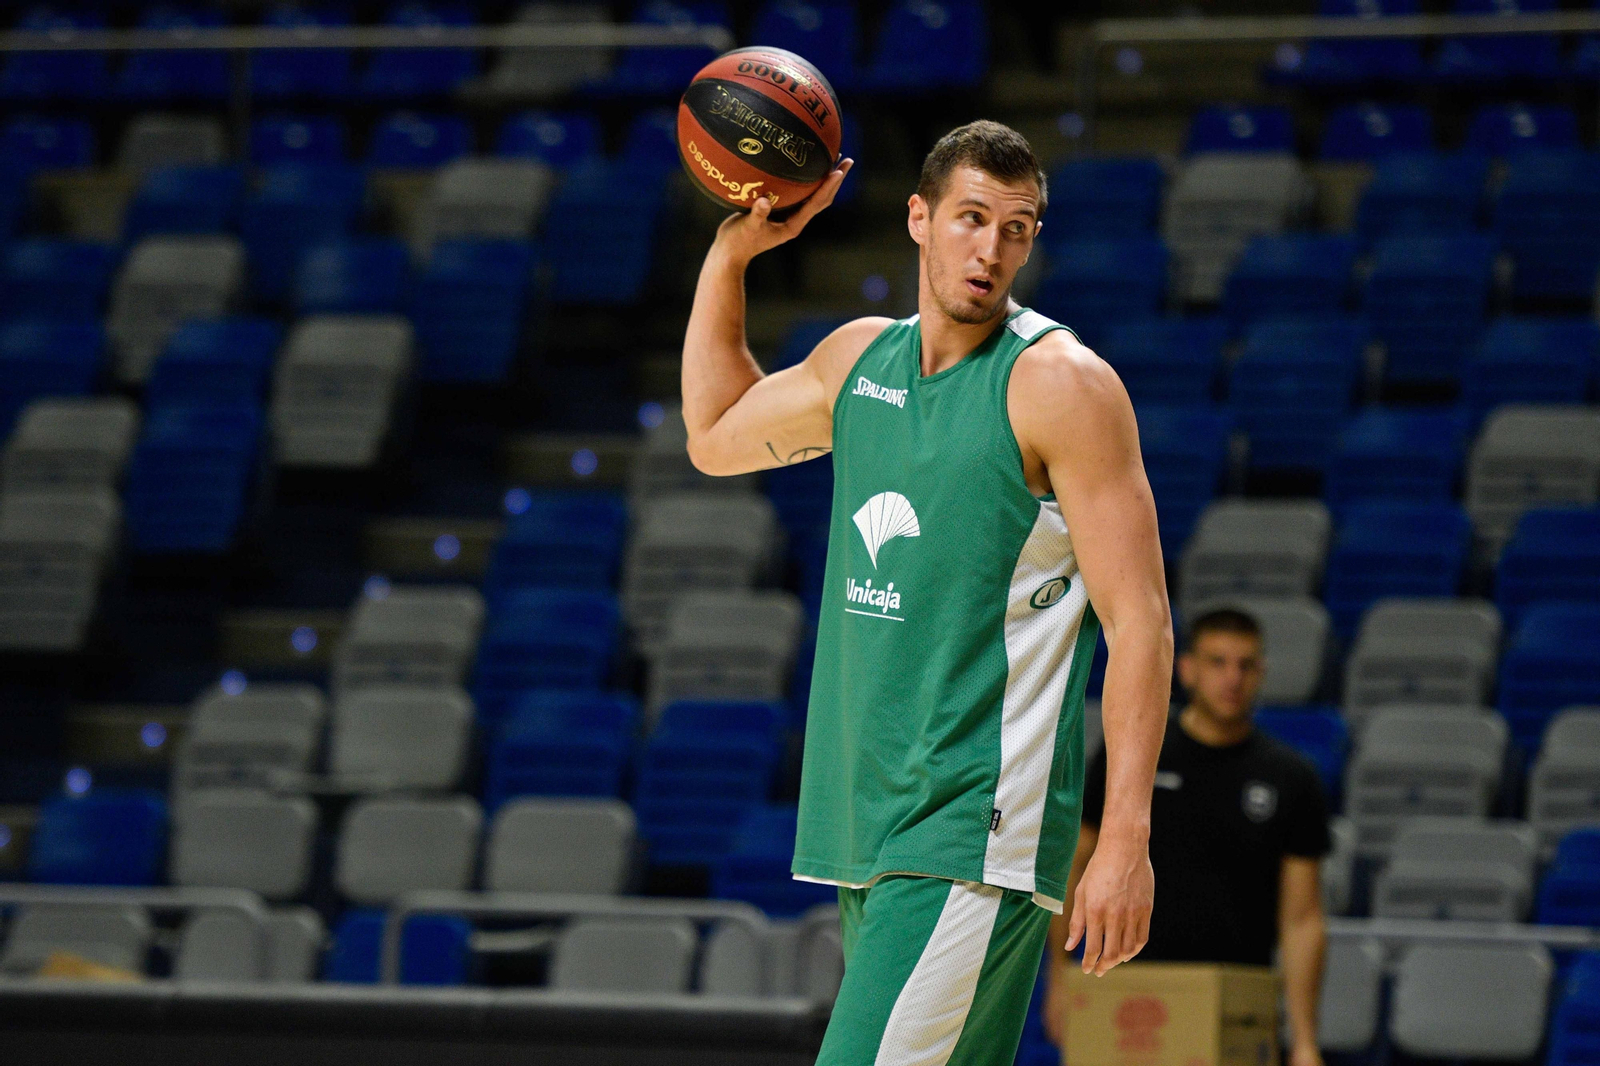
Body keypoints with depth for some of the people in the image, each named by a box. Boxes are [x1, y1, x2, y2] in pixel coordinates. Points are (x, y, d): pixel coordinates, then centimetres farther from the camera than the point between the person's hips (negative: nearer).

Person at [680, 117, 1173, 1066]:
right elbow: (715, 436, 32)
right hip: (870, 826, 7)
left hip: (977, 835, -7)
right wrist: (732, 253, 21)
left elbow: (1140, 623, -11)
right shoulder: (860, 359, 13)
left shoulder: (1061, 383, -8)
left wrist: (1127, 839, -19)